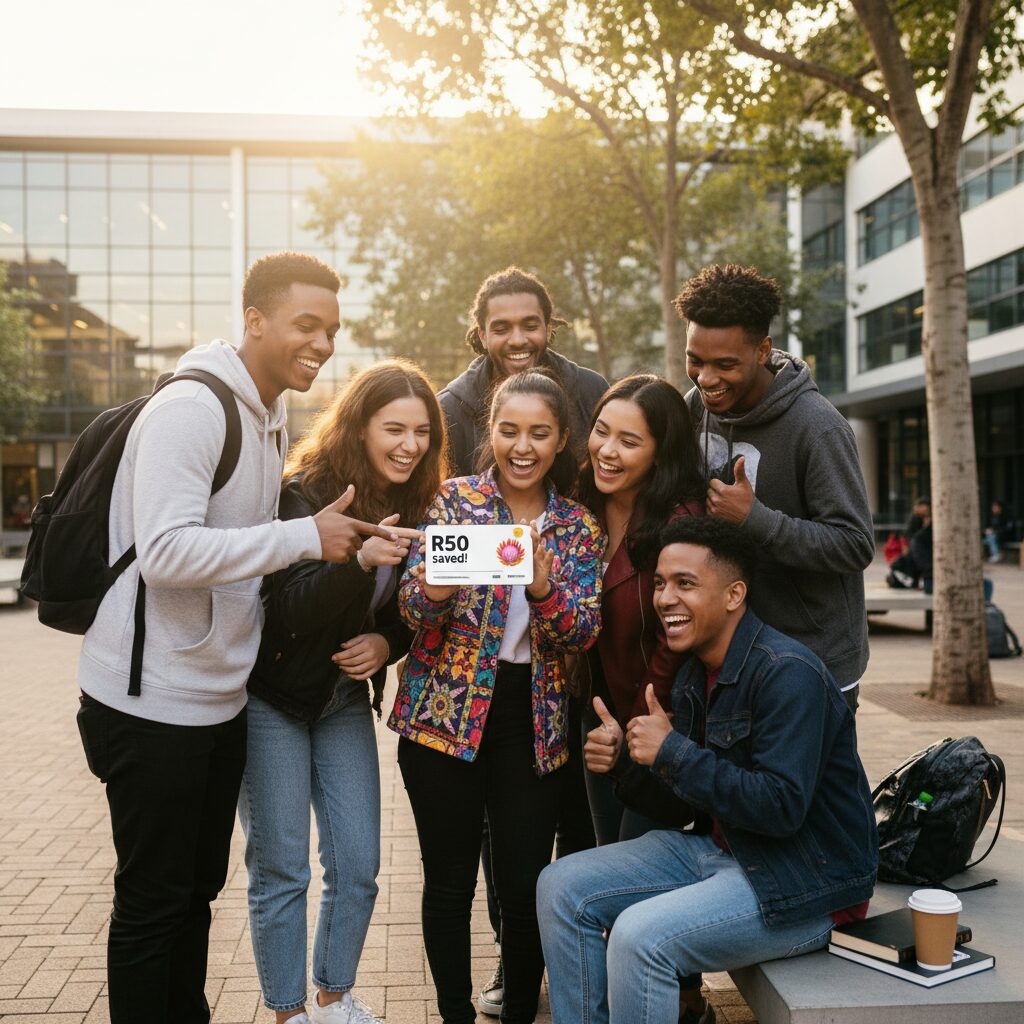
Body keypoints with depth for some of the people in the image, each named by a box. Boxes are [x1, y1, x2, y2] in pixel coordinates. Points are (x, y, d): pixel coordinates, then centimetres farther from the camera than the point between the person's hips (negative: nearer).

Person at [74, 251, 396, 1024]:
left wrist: (351, 547, 6)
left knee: (199, 887, 20)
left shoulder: (270, 417, 12)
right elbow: (165, 552, -29)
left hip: (220, 698, 9)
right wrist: (306, 537, -25)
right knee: (153, 902, 5)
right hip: (152, 705, -9)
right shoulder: (191, 408, -18)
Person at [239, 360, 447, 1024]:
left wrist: (389, 643, -12)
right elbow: (293, 607, -27)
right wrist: (360, 561, -43)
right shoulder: (306, 493, -17)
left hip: (347, 701, 5)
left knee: (358, 866, 8)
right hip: (274, 700, -5)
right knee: (281, 870, 1)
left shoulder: (415, 507, -1)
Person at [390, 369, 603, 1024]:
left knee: (527, 887, 6)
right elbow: (414, 607, -9)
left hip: (532, 719, 2)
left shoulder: (581, 527, 5)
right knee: (450, 882, 8)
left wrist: (542, 586, -23)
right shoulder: (456, 500, -1)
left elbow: (583, 633, -4)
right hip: (446, 713, -1)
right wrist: (437, 581, -31)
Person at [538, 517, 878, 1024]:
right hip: (717, 848, 9)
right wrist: (625, 752, -6)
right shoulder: (695, 673, 6)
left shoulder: (786, 673, -22)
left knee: (639, 935, -28)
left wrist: (671, 751, -24)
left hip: (805, 886, -9)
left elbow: (781, 808, -28)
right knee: (561, 888, 1)